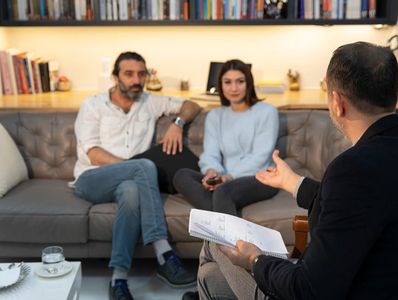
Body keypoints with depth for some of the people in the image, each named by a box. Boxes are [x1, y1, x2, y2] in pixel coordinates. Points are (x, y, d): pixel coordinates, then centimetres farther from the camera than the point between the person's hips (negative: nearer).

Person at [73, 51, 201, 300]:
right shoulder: (93, 105, 5)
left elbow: (192, 106, 19)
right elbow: (93, 154, -7)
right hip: (91, 179, -2)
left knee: (132, 191, -38)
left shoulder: (151, 102, 15)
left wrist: (177, 123, -3)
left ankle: (119, 278, -38)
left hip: (129, 181, 3)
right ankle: (165, 257, -39)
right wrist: (135, 167, -17)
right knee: (145, 166, -33)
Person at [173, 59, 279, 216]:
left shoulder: (266, 111, 4)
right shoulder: (214, 116, 17)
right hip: (227, 180, 5)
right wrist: (211, 171, -20)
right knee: (181, 176, -23)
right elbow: (210, 153, 4)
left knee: (223, 191, -37)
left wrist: (231, 176, -21)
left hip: (260, 179, -4)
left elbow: (260, 155, -7)